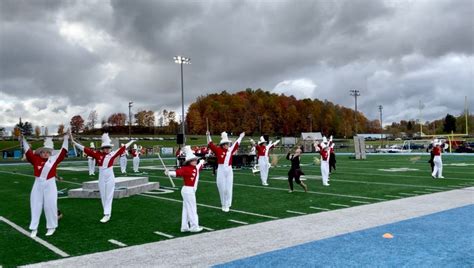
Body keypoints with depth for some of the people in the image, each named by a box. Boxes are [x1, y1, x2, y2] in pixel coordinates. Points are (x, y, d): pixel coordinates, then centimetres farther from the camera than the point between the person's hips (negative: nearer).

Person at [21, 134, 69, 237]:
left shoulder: (54, 159, 1)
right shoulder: (36, 159, 4)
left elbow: (63, 151, 1)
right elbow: (28, 151, 4)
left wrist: (66, 139, 1)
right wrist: (23, 140, 2)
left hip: (50, 185, -2)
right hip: (38, 185, 2)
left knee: (50, 206, 4)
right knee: (36, 206, 6)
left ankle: (51, 227, 18)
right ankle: (34, 229, 14)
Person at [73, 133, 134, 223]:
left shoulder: (113, 154, -3)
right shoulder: (98, 154, -1)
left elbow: (122, 148, 5)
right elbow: (86, 149, -1)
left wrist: (131, 142, 12)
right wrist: (74, 143, -2)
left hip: (110, 177, -2)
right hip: (101, 177, 2)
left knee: (109, 196, -1)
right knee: (103, 196, 9)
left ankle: (107, 215, -1)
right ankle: (107, 212, 20)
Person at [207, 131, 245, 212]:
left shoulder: (230, 150, 8)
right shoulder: (218, 150, -1)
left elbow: (236, 144, 23)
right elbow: (210, 144, -5)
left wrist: (241, 137, 33)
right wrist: (208, 136, -15)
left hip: (229, 170, 3)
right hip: (221, 170, -3)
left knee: (228, 188, 3)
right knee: (222, 188, 3)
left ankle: (227, 205, 10)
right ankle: (223, 204, 17)